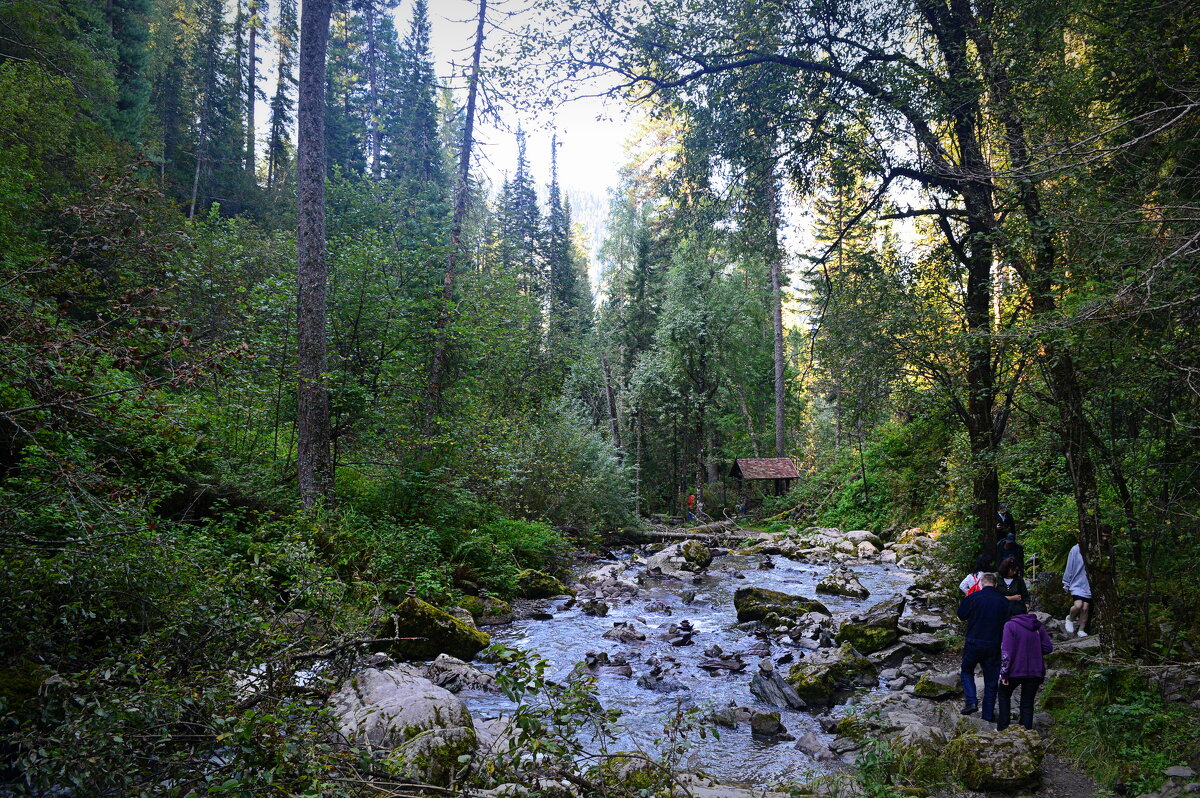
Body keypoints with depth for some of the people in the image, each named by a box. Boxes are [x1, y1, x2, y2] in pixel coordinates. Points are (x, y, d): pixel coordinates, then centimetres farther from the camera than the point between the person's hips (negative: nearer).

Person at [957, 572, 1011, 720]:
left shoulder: (974, 597, -8)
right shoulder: (1003, 601, -2)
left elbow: (961, 614, 1)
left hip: (973, 643, -2)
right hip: (994, 645, 2)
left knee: (967, 671, 18)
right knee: (991, 681, 10)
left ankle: (971, 701, -2)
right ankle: (988, 714, 14)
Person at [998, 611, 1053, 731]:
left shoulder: (1010, 625, -14)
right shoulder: (1038, 626, 2)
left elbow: (1006, 652, -17)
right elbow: (1048, 648, 4)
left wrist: (1004, 673, -12)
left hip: (1015, 671, -3)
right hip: (1035, 672, 4)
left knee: (1004, 695, 19)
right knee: (1028, 704, 13)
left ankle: (1002, 728, 17)